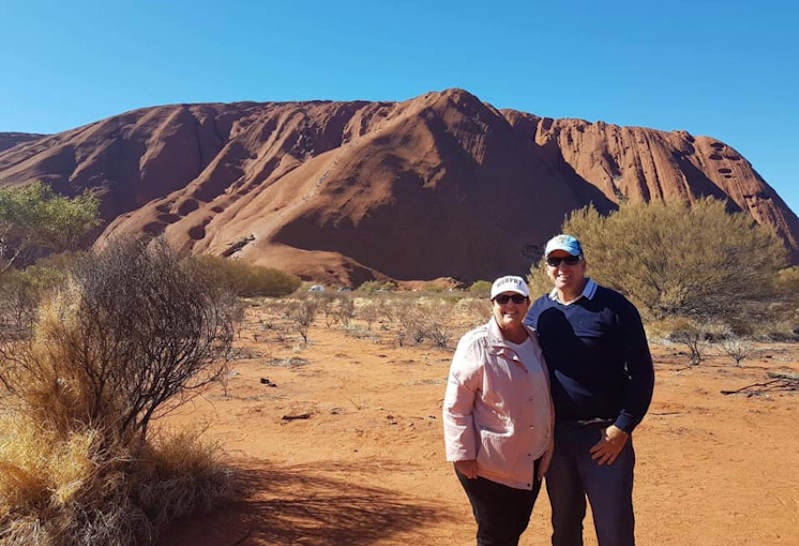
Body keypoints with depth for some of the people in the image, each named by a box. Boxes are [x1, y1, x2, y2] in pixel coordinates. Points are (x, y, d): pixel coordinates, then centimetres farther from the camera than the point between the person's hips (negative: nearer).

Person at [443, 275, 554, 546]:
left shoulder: (536, 341, 5)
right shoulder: (475, 345, -15)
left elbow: (546, 395, 14)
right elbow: (456, 406, -14)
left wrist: (549, 442, 12)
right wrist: (463, 455, -15)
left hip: (533, 462, 6)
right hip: (488, 465, -6)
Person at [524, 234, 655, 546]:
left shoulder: (614, 307, -8)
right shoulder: (538, 311, 6)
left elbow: (642, 372, -7)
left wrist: (623, 427, -12)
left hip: (605, 436, -4)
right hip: (555, 435, 4)